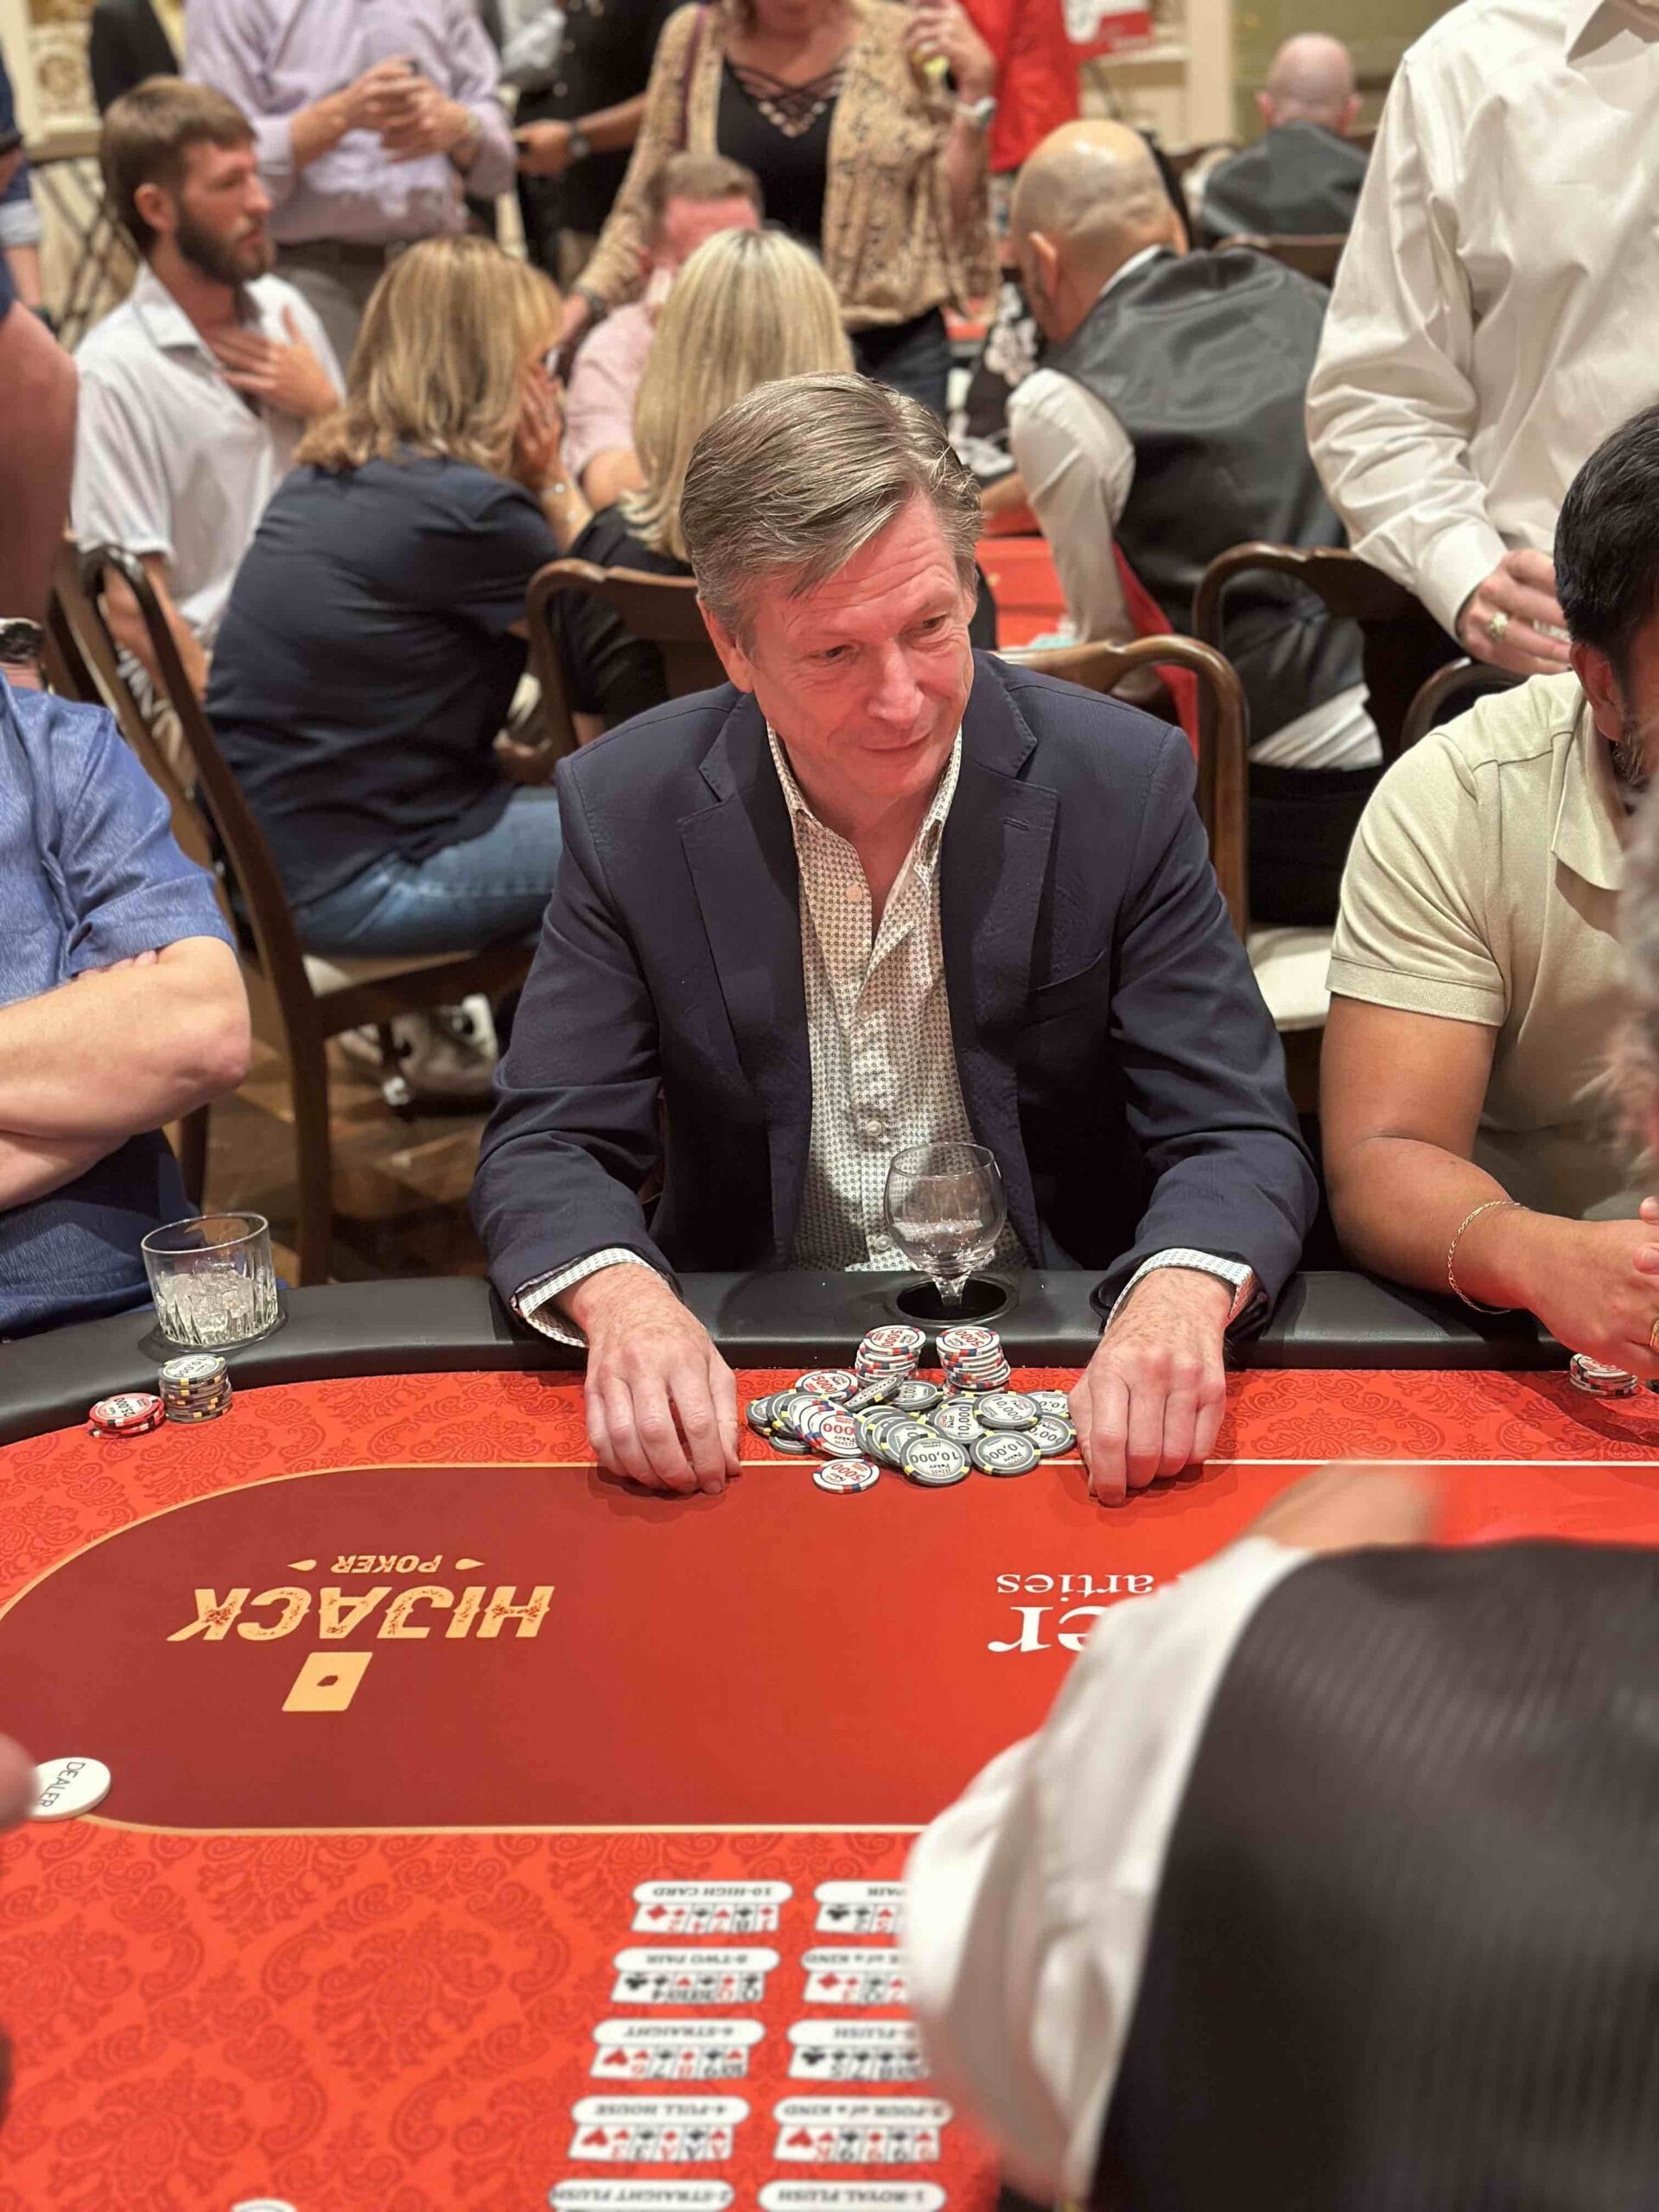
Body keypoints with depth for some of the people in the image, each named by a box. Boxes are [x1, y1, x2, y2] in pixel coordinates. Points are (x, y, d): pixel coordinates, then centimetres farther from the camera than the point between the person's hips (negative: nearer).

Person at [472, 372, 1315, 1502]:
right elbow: (549, 1145, -4)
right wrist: (626, 1303, -28)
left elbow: (1238, 1137, -8)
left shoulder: (1126, 781, -7)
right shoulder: (628, 806, -5)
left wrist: (1179, 1302, -32)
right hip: (744, 1381, 1)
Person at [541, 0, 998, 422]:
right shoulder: (693, 39, 4)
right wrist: (583, 301, -2)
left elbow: (951, 210, 1)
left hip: (891, 354, -1)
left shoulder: (897, 37, 1)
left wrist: (974, 84, -9)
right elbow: (646, 206, 11)